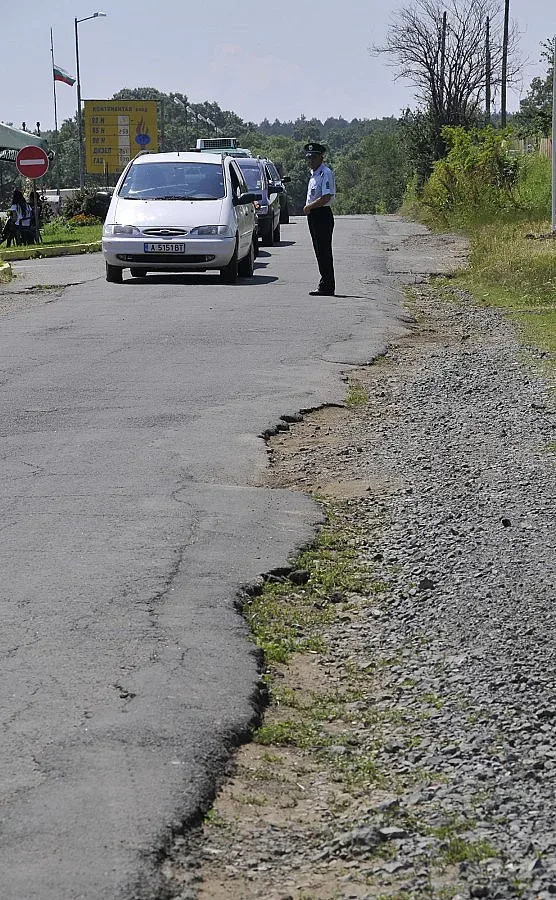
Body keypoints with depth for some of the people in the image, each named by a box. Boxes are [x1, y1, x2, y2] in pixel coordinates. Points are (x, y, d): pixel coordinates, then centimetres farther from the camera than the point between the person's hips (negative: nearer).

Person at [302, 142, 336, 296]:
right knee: (320, 252, 12)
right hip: (314, 216, 10)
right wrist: (308, 208, 7)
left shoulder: (326, 173, -13)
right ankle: (326, 285, 18)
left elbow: (326, 198, -22)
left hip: (322, 215, -10)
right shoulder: (313, 173, 17)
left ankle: (326, 287, -4)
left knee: (324, 252, -7)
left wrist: (309, 207, -14)